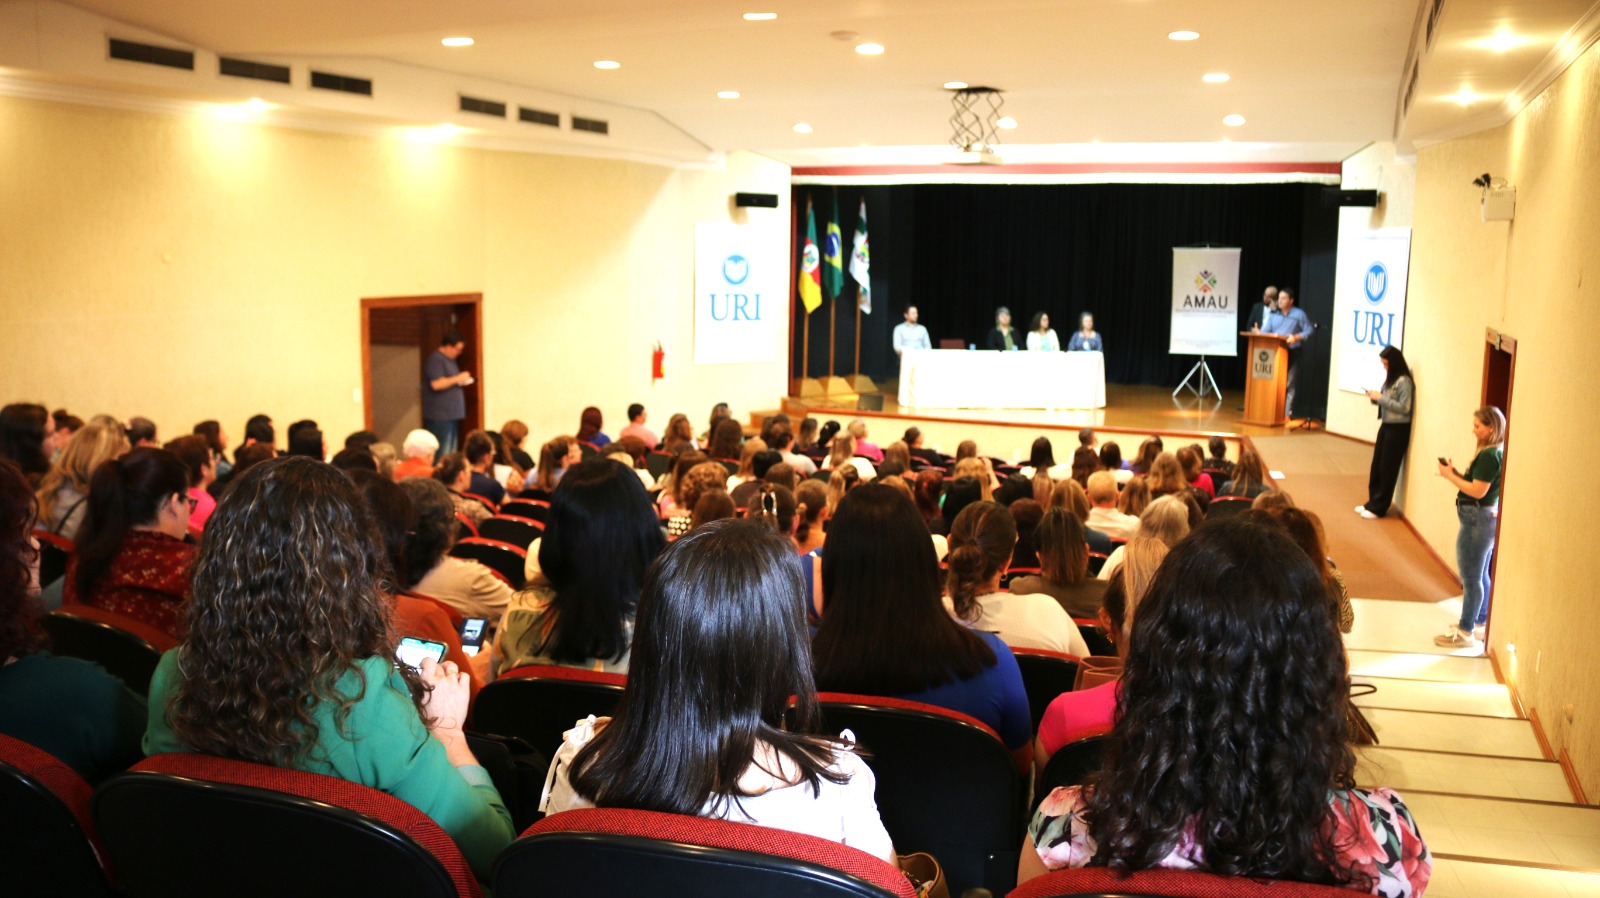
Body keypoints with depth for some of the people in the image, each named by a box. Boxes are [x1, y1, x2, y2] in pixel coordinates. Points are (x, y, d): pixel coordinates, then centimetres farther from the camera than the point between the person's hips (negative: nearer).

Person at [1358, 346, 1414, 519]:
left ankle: (1378, 507, 8)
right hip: (1386, 426, 8)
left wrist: (1381, 398, -20)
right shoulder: (1390, 379, 10)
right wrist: (1375, 398, -5)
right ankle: (1372, 502, 21)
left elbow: (1404, 408, -21)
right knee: (1377, 466, 11)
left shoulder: (1404, 381, -16)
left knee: (1387, 469, 1)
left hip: (1398, 429, -8)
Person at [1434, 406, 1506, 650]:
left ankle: (1466, 632, 3)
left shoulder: (1490, 456, -20)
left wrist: (1450, 476, -14)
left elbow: (1478, 491, -22)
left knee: (1471, 578, -3)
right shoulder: (1496, 452, 11)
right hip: (1488, 518, 11)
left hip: (1478, 519, -11)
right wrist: (1456, 473, 1)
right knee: (1481, 575, 19)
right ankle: (1481, 623, 30)